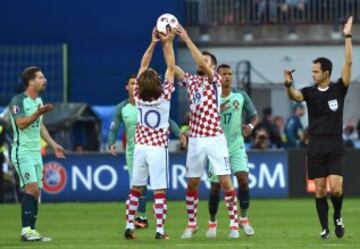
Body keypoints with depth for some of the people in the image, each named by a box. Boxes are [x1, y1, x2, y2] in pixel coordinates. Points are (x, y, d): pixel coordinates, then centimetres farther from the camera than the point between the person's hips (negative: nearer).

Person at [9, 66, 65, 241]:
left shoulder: (39, 101, 15)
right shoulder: (18, 100, -10)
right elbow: (21, 123, -22)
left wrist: (53, 145, 24)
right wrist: (38, 113, -30)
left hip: (36, 153, 8)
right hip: (23, 152, -8)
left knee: (35, 192, 5)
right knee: (32, 188, -19)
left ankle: (31, 231, 7)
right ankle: (26, 230, -19)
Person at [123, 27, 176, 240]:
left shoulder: (139, 97, -4)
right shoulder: (164, 97, -12)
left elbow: (143, 66, 5)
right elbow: (171, 67, -5)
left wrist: (153, 43, 7)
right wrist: (168, 43, 0)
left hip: (140, 147, 4)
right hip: (158, 149, -4)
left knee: (136, 189, 11)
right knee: (159, 191, -3)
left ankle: (129, 227, 12)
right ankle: (160, 230, -6)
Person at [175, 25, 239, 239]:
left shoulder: (214, 80, 1)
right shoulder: (190, 80, 12)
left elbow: (202, 63, -16)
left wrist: (187, 39, -17)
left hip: (215, 139, -4)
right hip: (195, 139, 4)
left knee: (225, 181, -6)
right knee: (192, 182, 6)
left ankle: (234, 224, -2)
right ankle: (192, 224, 16)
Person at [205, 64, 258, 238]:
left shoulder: (241, 96, 1)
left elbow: (254, 115, 8)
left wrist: (251, 125, -12)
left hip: (237, 146, 1)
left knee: (243, 179, -16)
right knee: (216, 186, 1)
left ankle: (243, 218, -1)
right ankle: (212, 222, 20)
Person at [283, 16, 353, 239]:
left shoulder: (338, 89, 2)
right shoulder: (310, 92, 6)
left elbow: (348, 63, -6)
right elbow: (294, 95, -15)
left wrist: (348, 36, -10)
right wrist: (288, 84, -36)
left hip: (335, 147, -2)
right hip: (316, 147, 2)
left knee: (335, 188, -13)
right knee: (320, 189, 1)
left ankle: (338, 217, 13)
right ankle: (325, 228, 9)